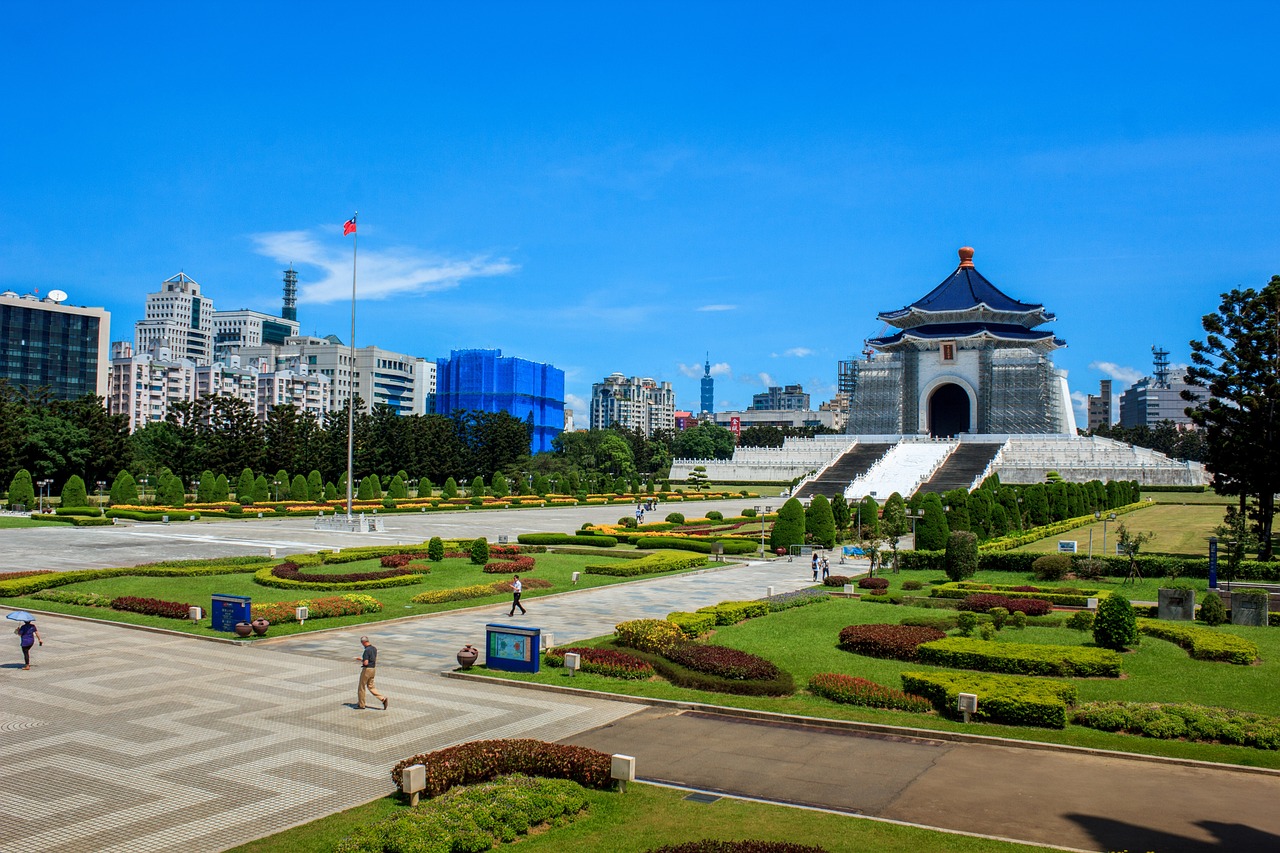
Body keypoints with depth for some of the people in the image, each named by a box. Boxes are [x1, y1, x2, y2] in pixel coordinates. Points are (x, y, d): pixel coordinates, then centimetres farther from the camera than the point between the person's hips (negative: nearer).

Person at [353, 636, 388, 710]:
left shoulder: (367, 650, -22)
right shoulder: (374, 648, 6)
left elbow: (366, 663, -27)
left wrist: (361, 660, -6)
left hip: (367, 669, -8)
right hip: (373, 669, 8)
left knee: (361, 687, 9)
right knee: (370, 686, 15)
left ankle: (361, 704, 19)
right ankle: (383, 698, 0)